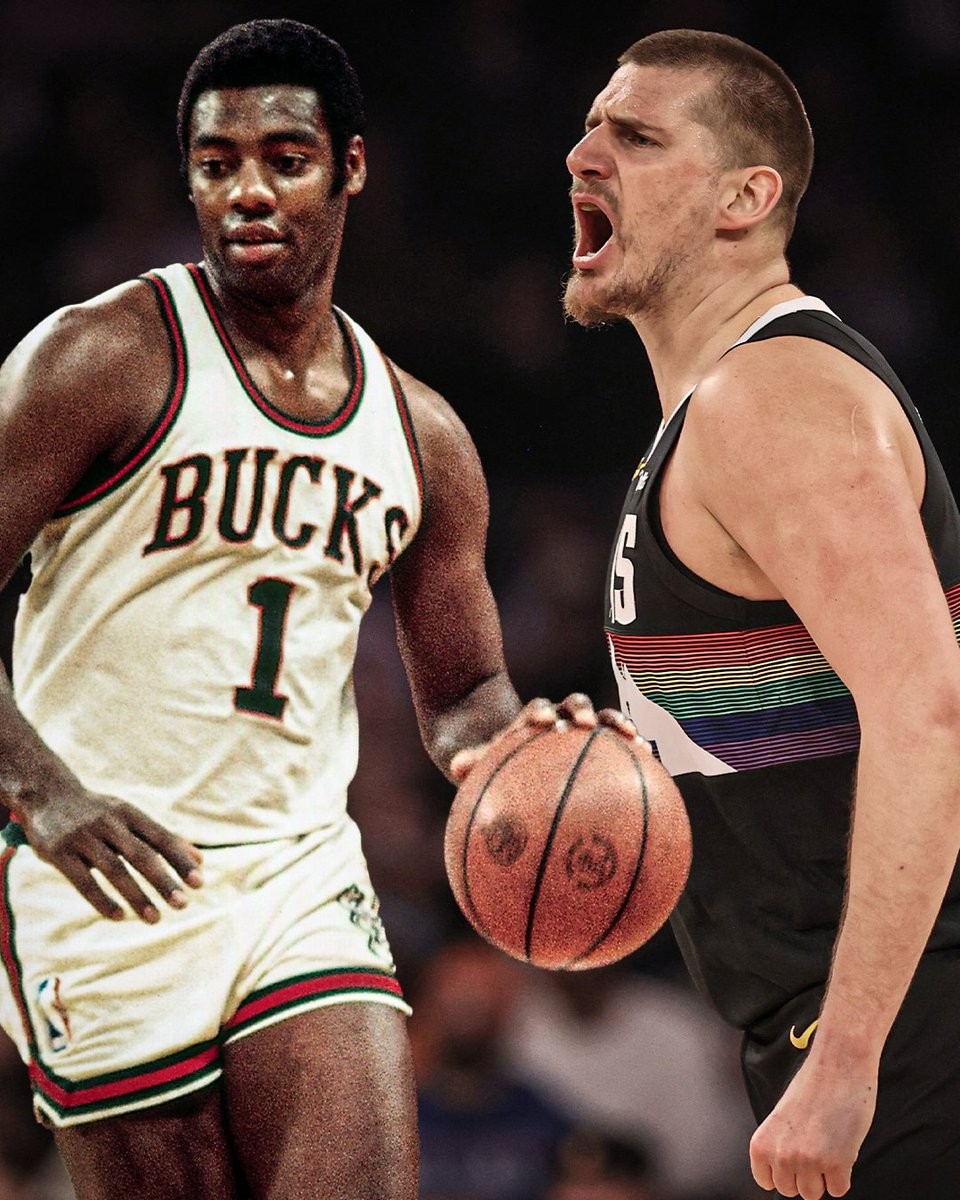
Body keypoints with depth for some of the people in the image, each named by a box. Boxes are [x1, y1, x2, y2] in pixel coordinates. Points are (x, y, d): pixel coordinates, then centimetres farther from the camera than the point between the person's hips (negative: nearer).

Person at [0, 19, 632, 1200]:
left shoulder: (421, 438, 12)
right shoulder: (104, 359, -5)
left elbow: (461, 696, 20)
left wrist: (519, 742, -5)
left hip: (307, 880, 4)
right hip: (109, 883, -4)